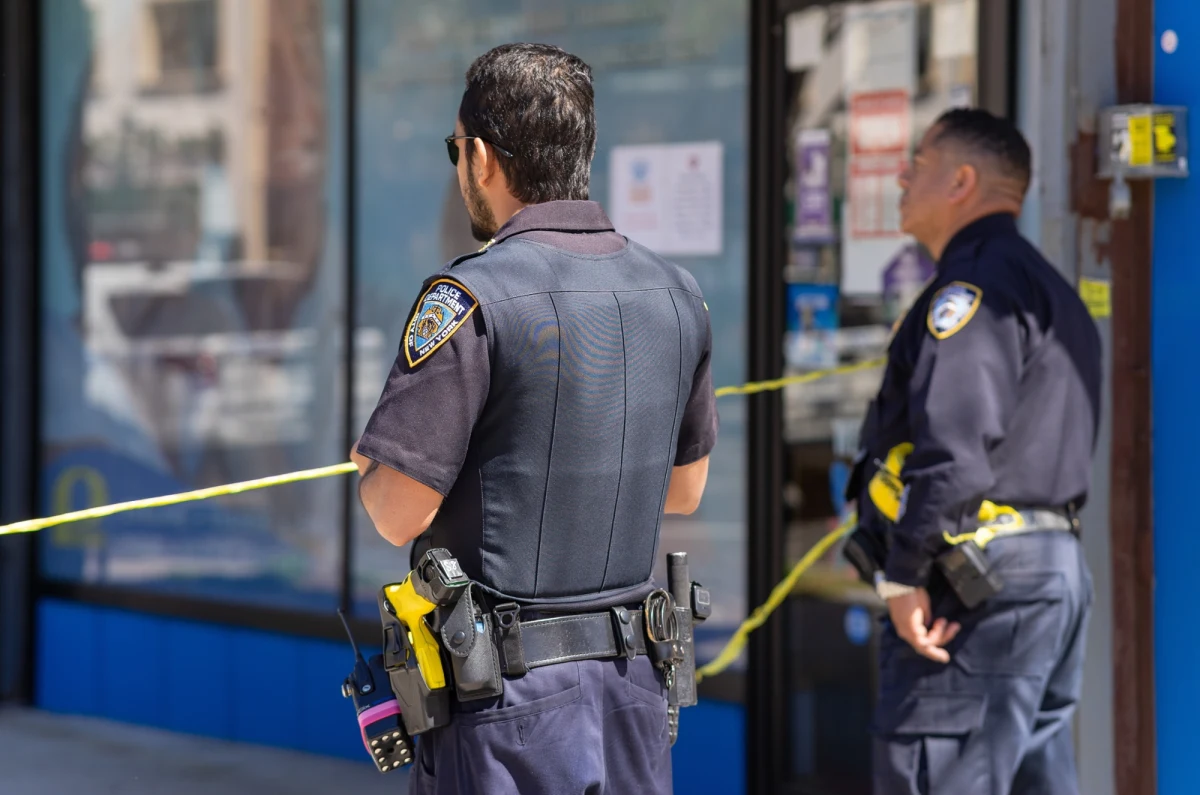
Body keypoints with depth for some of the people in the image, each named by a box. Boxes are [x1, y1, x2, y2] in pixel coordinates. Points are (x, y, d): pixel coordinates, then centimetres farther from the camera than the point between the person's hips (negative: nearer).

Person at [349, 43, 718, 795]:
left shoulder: (473, 297, -15)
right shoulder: (676, 293, 6)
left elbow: (400, 513, -14)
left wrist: (370, 468, 6)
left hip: (507, 699, -6)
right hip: (636, 680, 6)